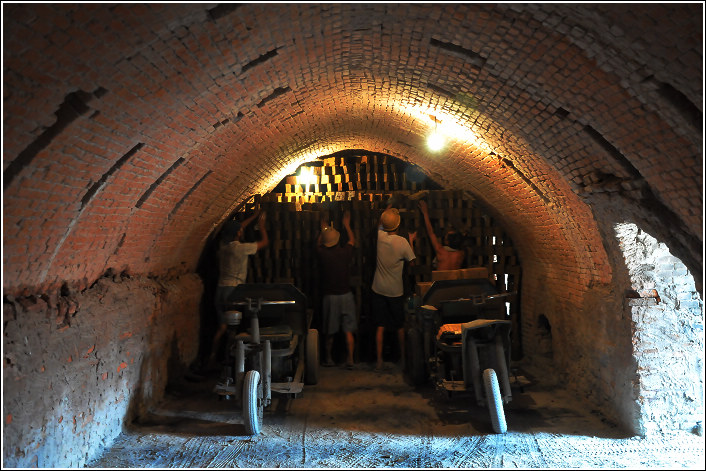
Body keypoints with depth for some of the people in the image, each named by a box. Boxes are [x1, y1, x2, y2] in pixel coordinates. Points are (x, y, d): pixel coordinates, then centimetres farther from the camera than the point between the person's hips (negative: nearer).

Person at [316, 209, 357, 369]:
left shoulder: (323, 254, -7)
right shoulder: (345, 252, -6)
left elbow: (318, 244, 18)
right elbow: (352, 240, 17)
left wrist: (322, 230, 32)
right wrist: (347, 224, 29)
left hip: (330, 296, 0)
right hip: (346, 295, 0)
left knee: (330, 331, 11)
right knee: (348, 330, 4)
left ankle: (329, 358, 22)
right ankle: (350, 359, 1)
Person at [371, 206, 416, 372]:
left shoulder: (380, 236, -8)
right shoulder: (403, 242, -16)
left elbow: (380, 224, 16)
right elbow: (412, 262, -3)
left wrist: (387, 209, 29)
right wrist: (411, 241, 7)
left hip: (378, 290, 2)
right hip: (396, 291, -2)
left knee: (380, 327, 7)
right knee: (400, 326, 14)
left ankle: (379, 361, 7)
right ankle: (403, 358, 25)